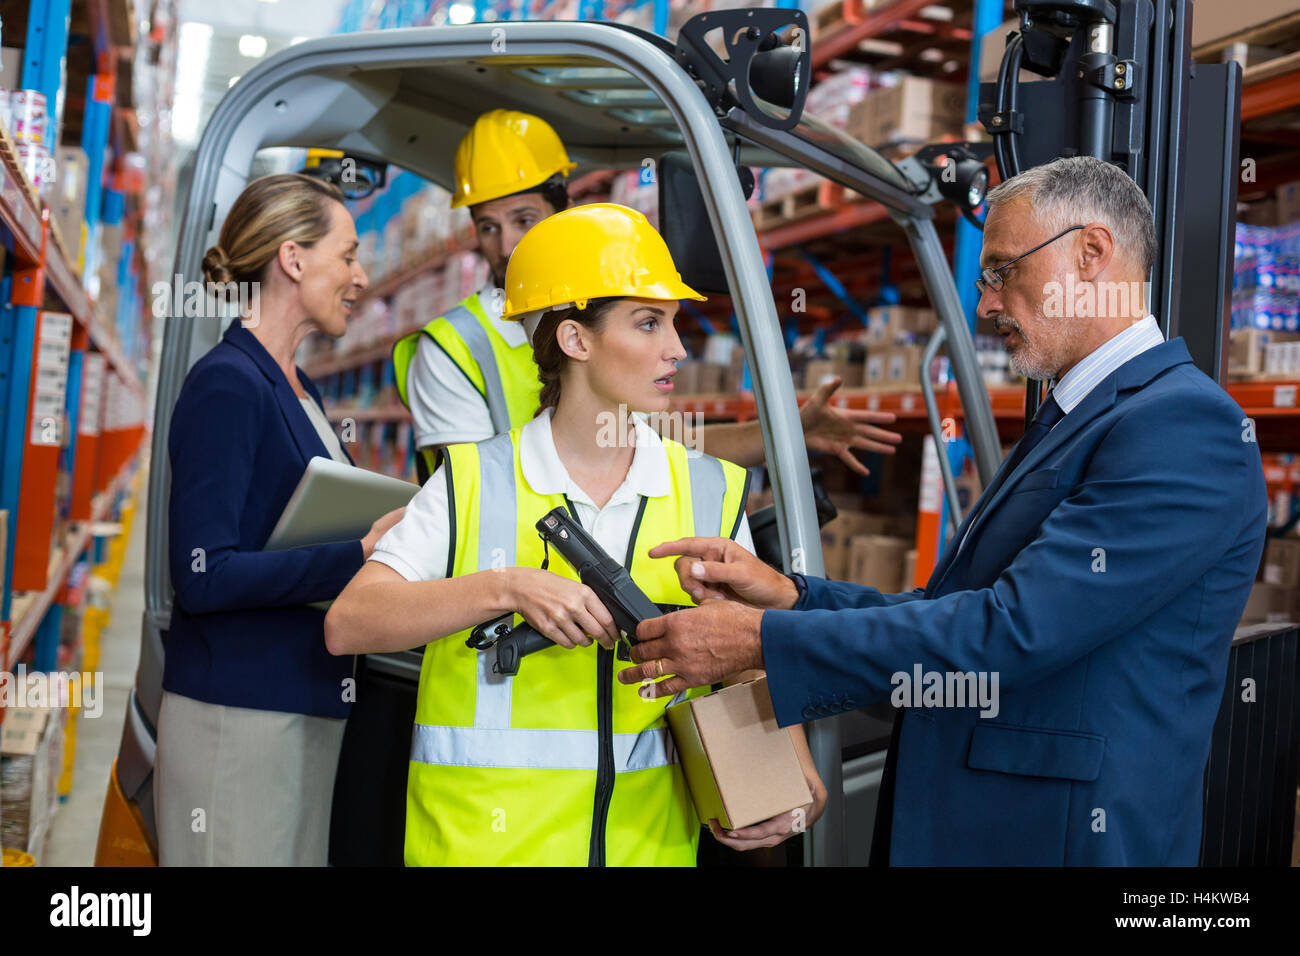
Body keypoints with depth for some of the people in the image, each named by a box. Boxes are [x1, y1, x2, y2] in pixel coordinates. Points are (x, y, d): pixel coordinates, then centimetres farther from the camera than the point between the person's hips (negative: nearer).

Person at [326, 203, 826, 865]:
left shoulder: (711, 494, 5)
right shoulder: (474, 482, -4)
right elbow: (347, 624, -12)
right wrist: (508, 587, -24)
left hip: (650, 838, 3)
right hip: (485, 840, -2)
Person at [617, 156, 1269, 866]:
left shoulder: (1185, 423, -18)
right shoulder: (1070, 419, 14)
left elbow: (1014, 631, -25)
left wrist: (760, 640, -22)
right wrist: (792, 596, -2)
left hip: (1064, 834, -8)